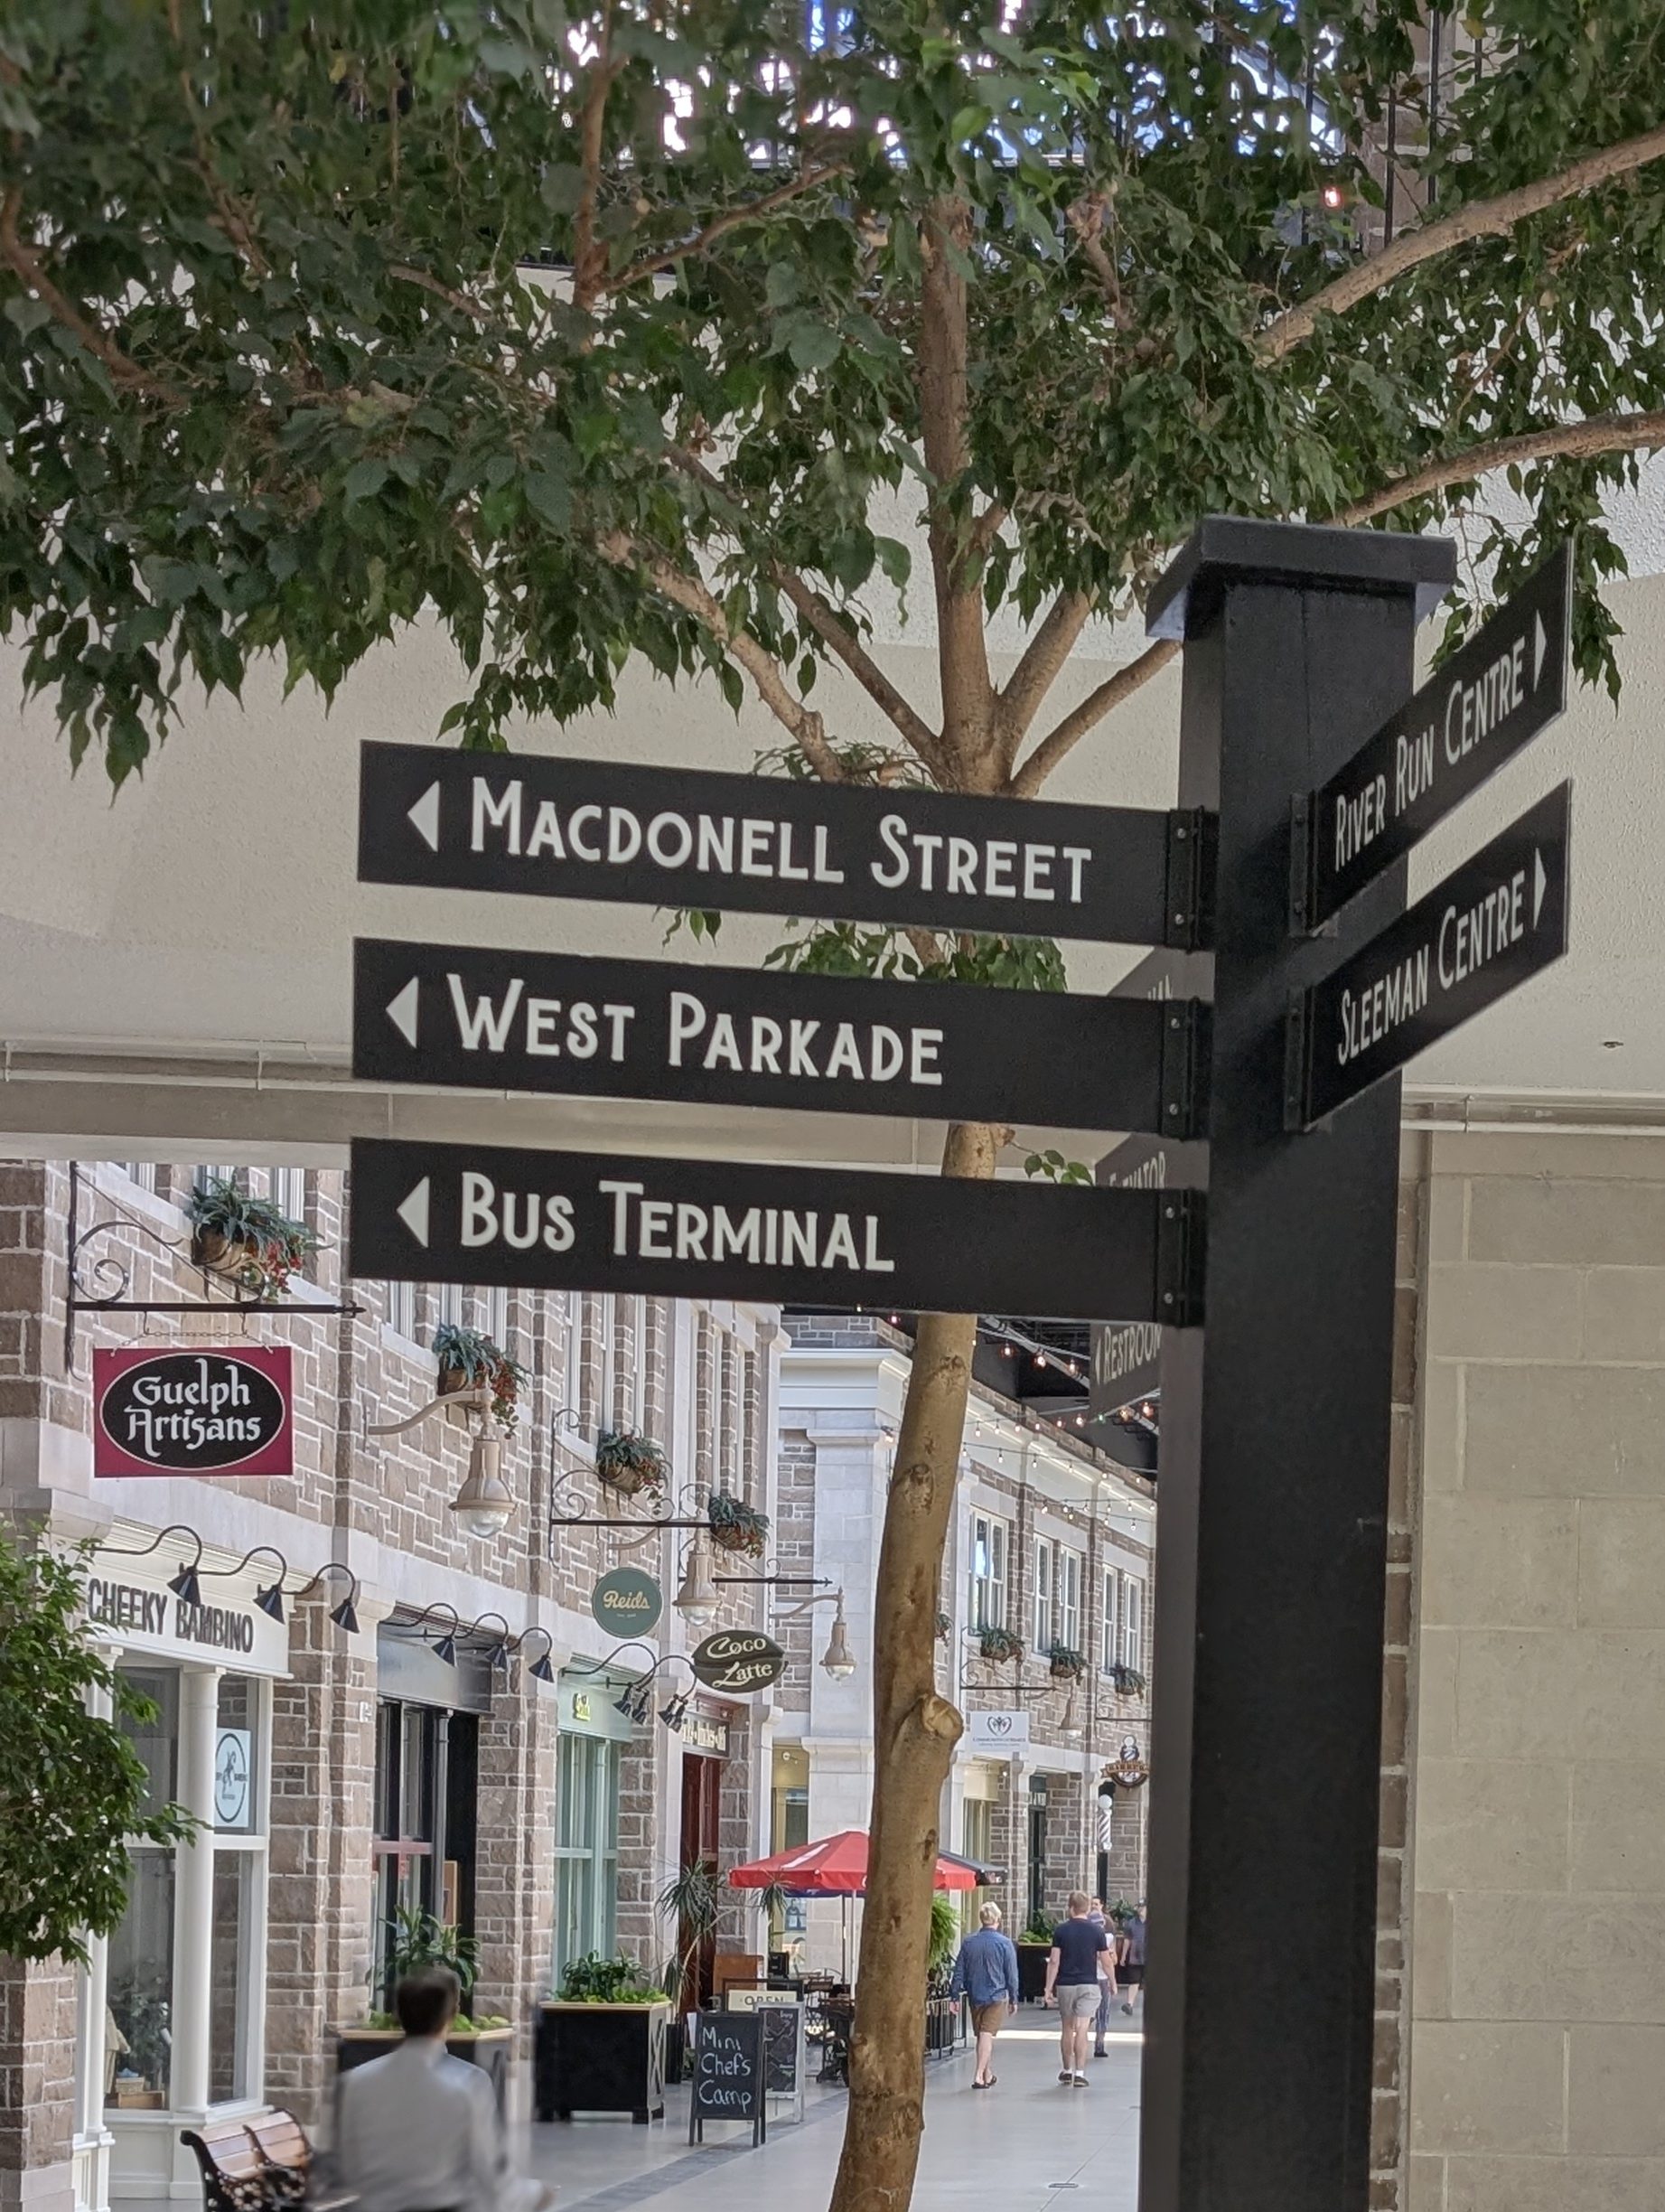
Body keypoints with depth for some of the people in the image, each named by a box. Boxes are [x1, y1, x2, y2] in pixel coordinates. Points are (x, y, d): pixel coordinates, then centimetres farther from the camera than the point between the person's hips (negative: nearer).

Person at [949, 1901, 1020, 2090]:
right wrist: (1013, 1999, 5)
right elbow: (1012, 1974, -5)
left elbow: (959, 1972, 3)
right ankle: (979, 2076, -15)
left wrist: (956, 1996, 9)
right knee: (987, 2035, -5)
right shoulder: (1005, 1944, -9)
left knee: (982, 2036, 16)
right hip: (997, 1996, -3)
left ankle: (987, 2075, 28)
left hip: (975, 1996, 3)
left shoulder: (968, 1943, 0)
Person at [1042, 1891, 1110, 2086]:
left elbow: (1054, 1962, -5)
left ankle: (1067, 2070, 25)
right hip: (1088, 1984, -1)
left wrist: (1048, 1989, -1)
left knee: (1067, 2029, 14)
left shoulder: (1061, 1930, -2)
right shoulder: (1097, 1931, -4)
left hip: (1065, 1984, 1)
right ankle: (1079, 2073, -13)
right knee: (1081, 2030, -5)